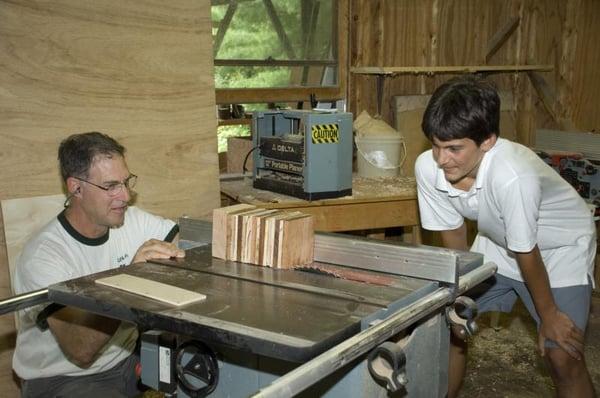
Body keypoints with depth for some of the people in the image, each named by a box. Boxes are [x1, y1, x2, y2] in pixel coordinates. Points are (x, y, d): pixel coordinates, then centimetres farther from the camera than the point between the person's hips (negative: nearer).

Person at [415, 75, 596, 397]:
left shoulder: (513, 176, -41)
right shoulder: (428, 167, -26)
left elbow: (527, 254, -25)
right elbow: (453, 236, -9)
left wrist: (549, 316, -10)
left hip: (560, 247, -4)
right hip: (497, 243, 5)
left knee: (563, 357, -10)